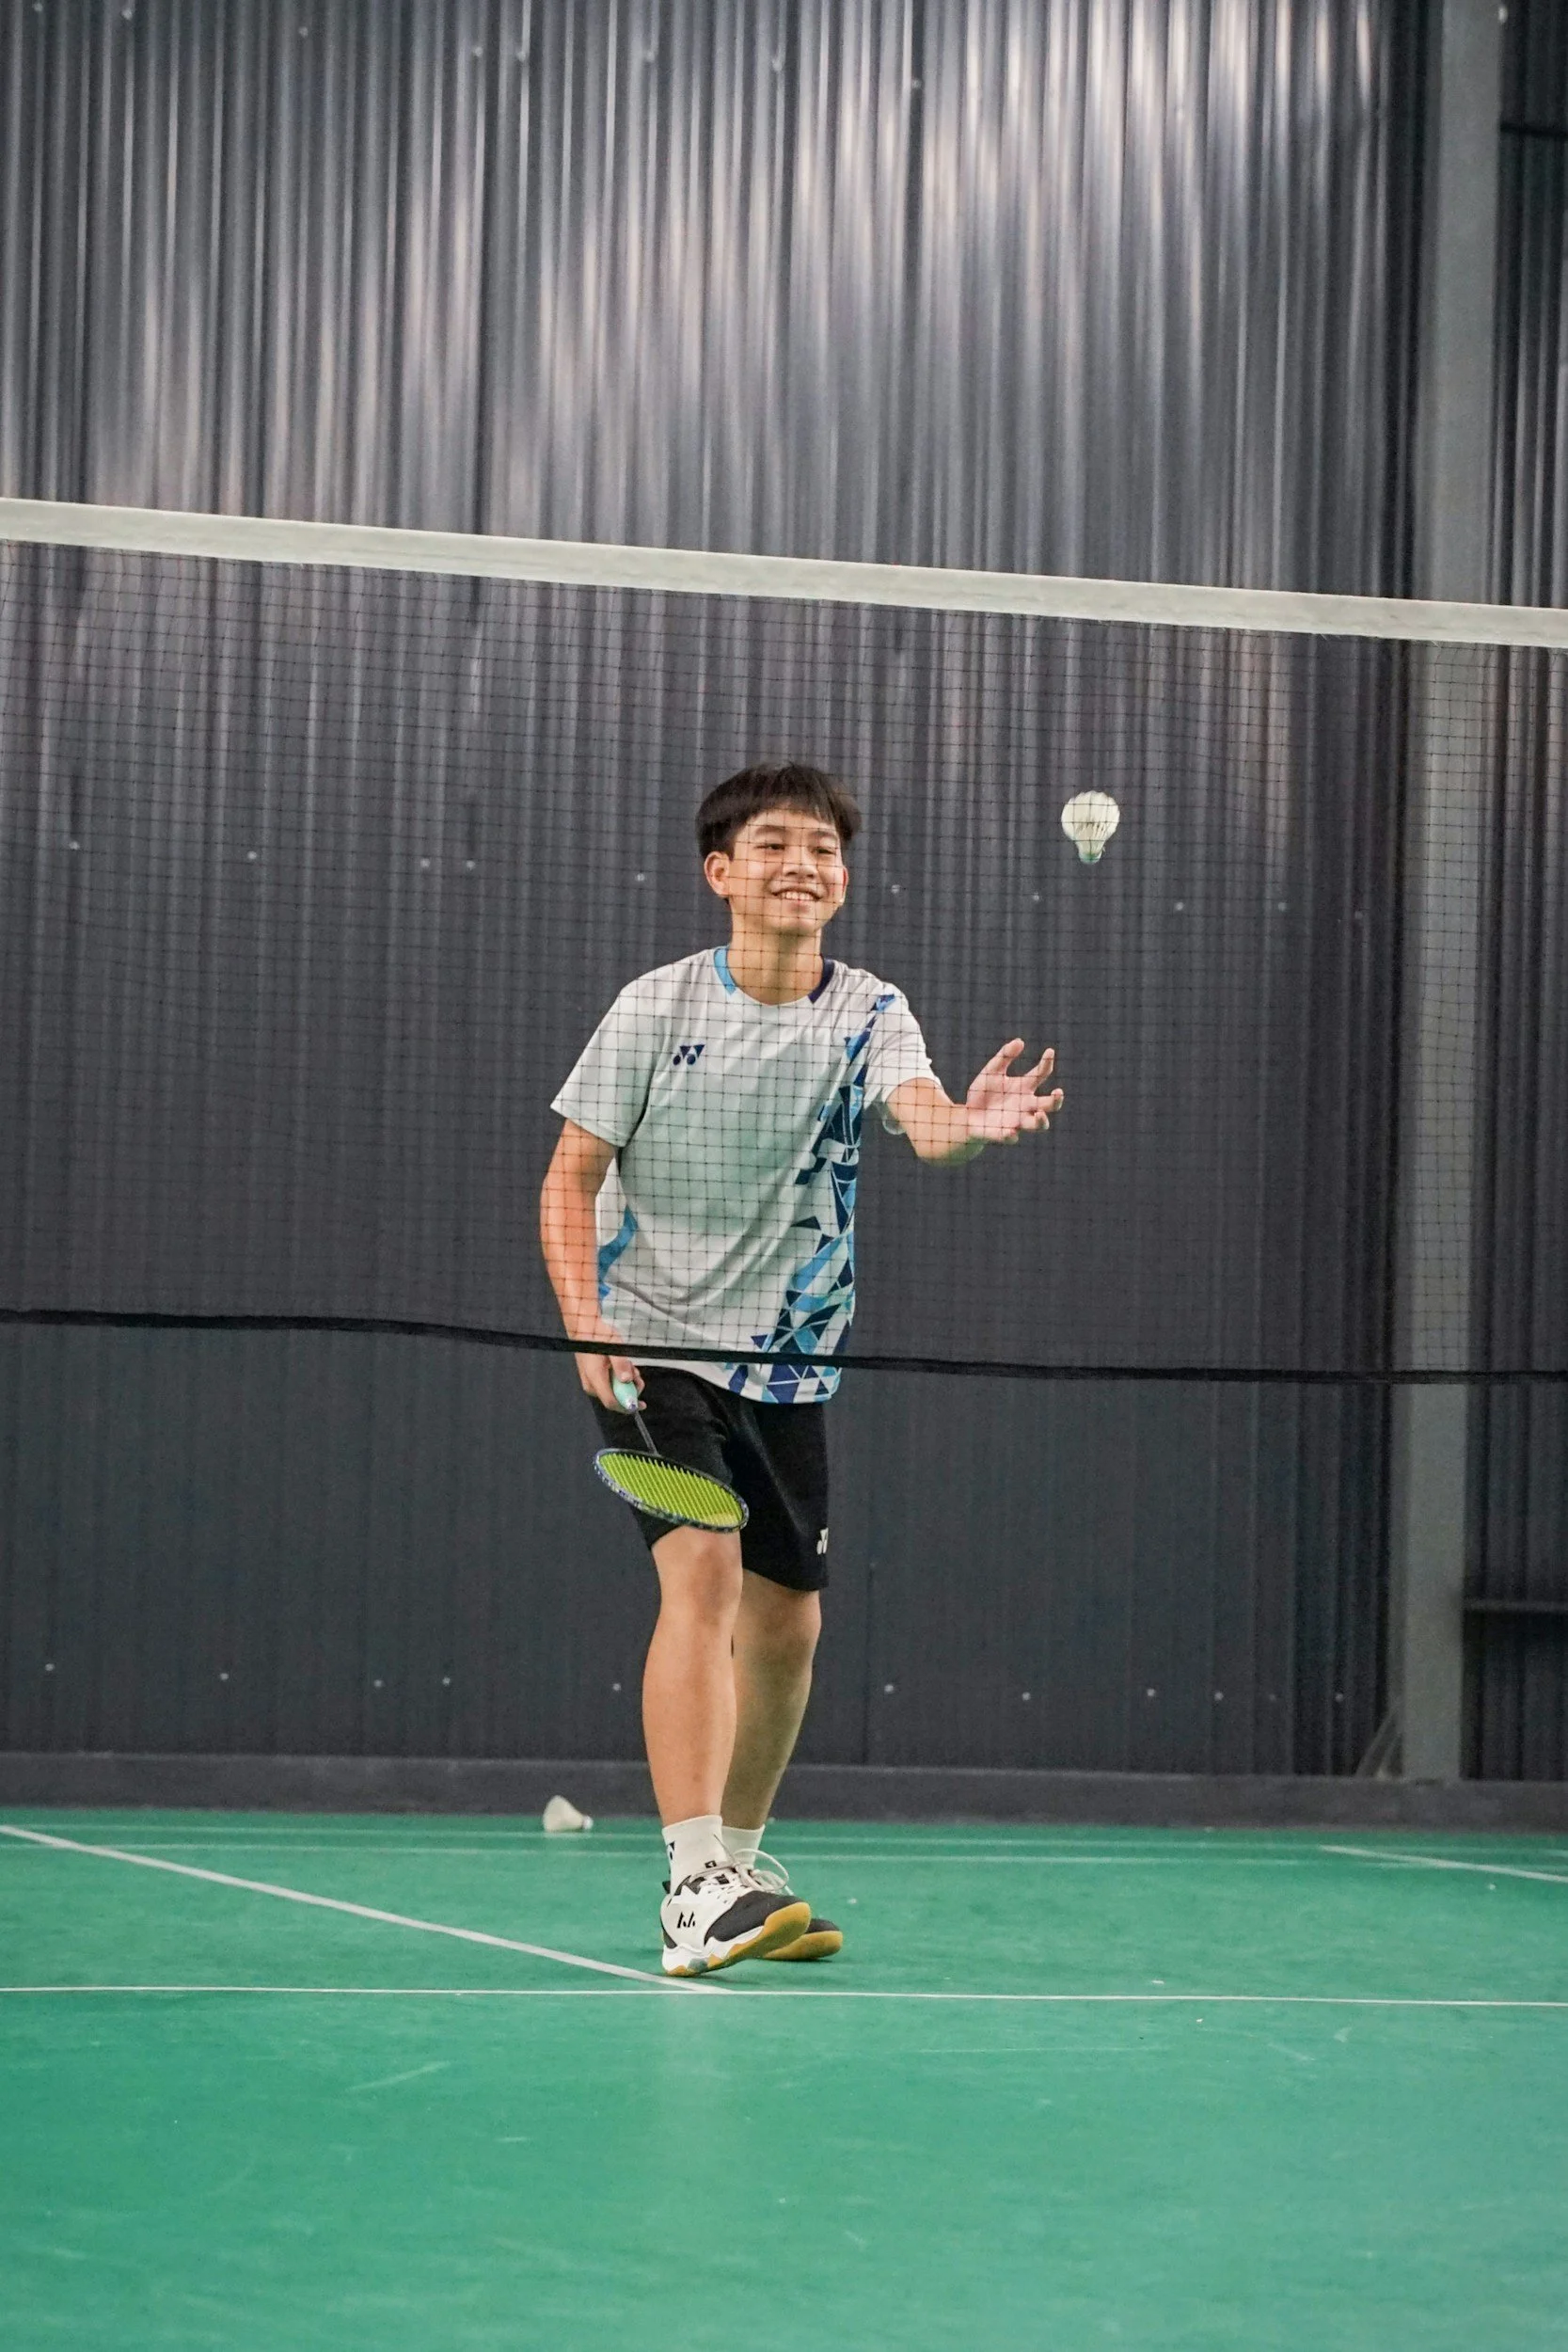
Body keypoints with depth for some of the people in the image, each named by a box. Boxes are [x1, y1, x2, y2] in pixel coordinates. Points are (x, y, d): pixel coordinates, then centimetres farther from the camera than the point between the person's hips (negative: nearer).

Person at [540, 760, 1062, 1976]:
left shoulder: (868, 1013, -3)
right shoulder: (655, 1008, -7)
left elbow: (924, 1120, -23)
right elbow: (572, 1178, -2)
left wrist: (976, 1125, -48)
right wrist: (588, 1327, -17)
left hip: (789, 1365, 4)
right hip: (653, 1347, -4)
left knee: (786, 1624, 8)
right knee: (703, 1571, -22)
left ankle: (738, 1866, 28)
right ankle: (694, 1886, -27)